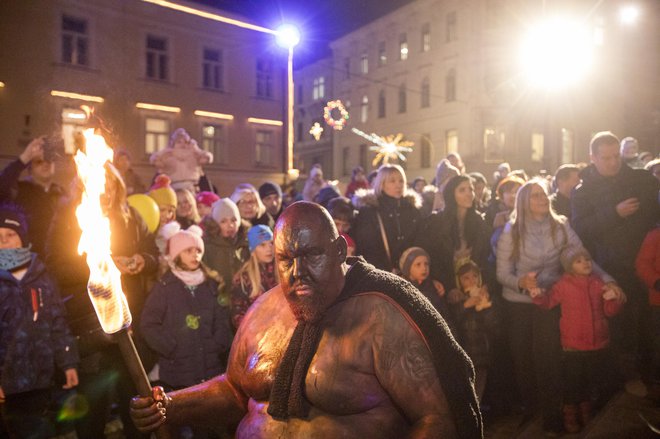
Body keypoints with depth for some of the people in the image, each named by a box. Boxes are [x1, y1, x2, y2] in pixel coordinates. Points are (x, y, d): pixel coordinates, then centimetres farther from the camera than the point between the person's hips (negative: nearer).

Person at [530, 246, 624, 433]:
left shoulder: (598, 282, -1)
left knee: (591, 380, 20)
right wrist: (538, 296, -24)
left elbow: (609, 311, 5)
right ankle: (570, 415, 26)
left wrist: (614, 300, -16)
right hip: (573, 344, -4)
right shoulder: (563, 285, -11)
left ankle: (587, 411, 42)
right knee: (572, 382, 6)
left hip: (597, 343, 4)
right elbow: (549, 302, -4)